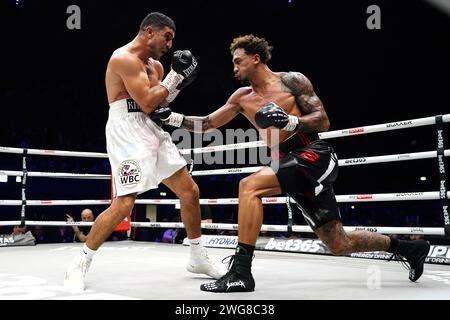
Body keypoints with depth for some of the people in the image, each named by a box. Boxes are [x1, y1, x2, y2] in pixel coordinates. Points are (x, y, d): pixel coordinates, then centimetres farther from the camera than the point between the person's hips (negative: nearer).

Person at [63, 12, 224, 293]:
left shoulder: (155, 65, 18)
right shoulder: (125, 58, -11)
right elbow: (147, 103, -19)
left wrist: (177, 81, 3)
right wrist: (175, 77, -9)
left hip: (152, 131, 9)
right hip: (127, 132, -9)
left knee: (190, 190, 7)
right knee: (124, 204, -17)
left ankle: (198, 258, 20)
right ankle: (80, 264, 1)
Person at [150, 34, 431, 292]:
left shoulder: (291, 80, -2)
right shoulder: (243, 98, 15)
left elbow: (323, 121, -7)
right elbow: (207, 124, 17)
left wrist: (289, 121, -22)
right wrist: (173, 117, 6)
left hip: (315, 155, -7)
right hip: (291, 164, 7)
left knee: (250, 186, -26)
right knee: (339, 244, 10)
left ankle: (241, 271, -23)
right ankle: (408, 248, 30)